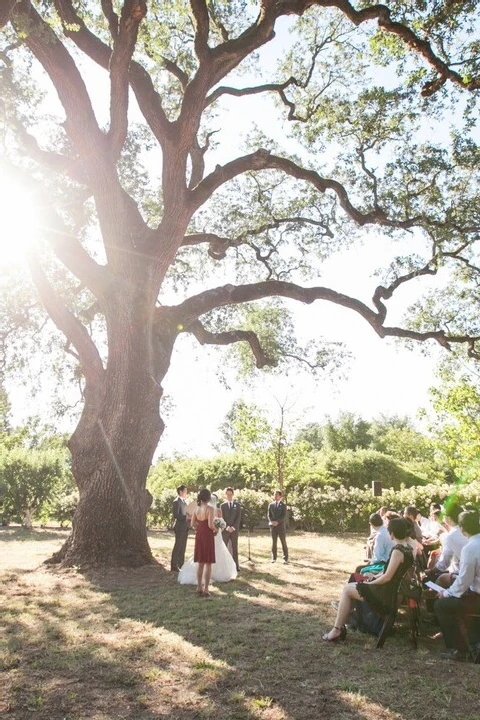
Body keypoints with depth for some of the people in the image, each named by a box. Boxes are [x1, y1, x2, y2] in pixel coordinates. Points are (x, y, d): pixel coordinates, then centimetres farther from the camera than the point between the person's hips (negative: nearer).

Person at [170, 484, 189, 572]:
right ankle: (174, 566, 2)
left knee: (183, 547, 13)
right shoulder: (177, 501, -13)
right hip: (179, 527, -9)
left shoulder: (184, 501, 14)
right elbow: (176, 515, -20)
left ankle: (181, 564, 21)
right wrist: (186, 517, -24)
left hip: (185, 527, 9)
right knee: (177, 547, -4)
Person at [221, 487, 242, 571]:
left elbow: (239, 518, 1)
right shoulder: (223, 505, 6)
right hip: (225, 530, 0)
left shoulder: (237, 505, 7)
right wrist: (227, 527, -11)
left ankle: (236, 565, 6)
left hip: (234, 529, 0)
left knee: (234, 547, 3)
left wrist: (233, 527, -9)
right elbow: (222, 518, 1)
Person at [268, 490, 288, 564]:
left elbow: (284, 516, -8)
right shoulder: (271, 505, 9)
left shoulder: (283, 505, 0)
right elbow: (269, 515, 5)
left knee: (283, 542, 0)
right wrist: (272, 522, -12)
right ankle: (274, 558, 12)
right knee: (274, 542, 5)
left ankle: (285, 558, 7)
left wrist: (277, 522, -19)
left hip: (281, 526, -3)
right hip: (273, 526, 3)